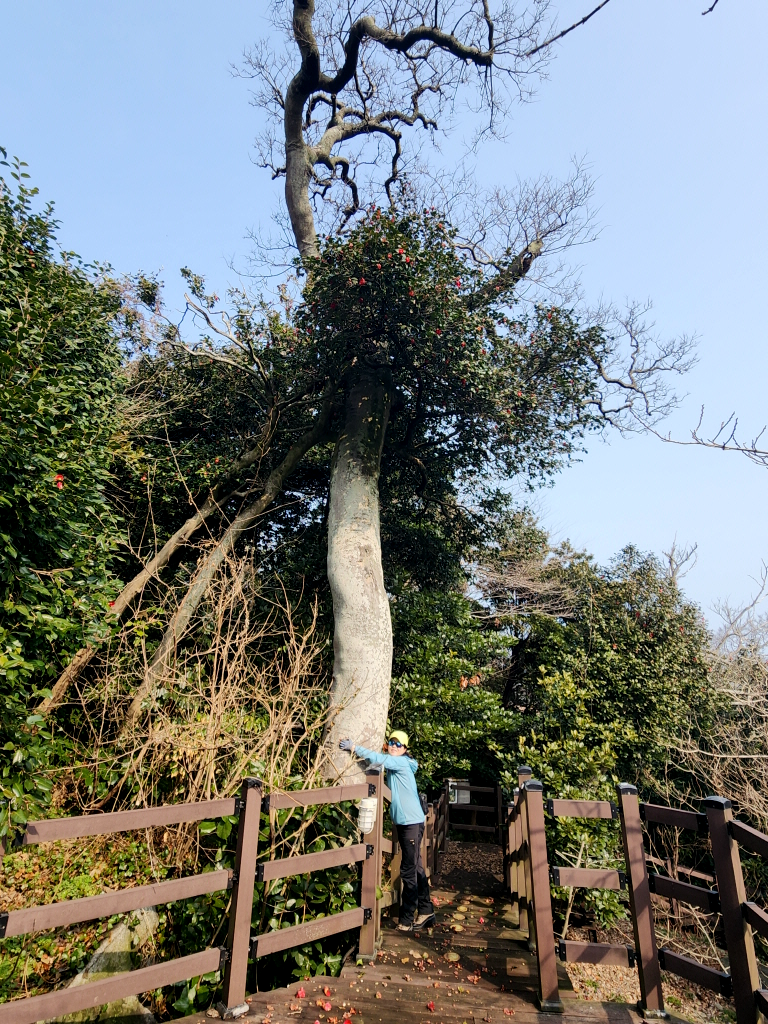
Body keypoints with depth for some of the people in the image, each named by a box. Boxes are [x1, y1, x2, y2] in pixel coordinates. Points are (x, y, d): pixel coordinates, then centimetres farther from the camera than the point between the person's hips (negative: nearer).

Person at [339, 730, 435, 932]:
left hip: (412, 822, -9)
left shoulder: (402, 762, -16)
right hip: (402, 821, 9)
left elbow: (379, 759, -27)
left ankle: (407, 920, 6)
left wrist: (353, 747, -29)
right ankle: (426, 912, 27)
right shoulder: (392, 764, 12)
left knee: (409, 870, -3)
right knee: (416, 868, 16)